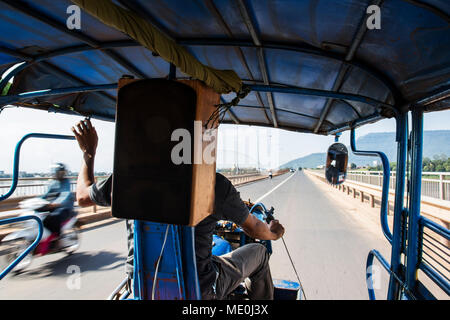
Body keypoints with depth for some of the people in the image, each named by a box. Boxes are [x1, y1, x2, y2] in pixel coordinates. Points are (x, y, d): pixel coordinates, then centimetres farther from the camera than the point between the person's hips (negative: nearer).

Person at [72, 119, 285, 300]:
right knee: (258, 252, 19)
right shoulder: (217, 185, -20)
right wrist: (274, 233, 20)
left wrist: (88, 153, 20)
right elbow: (255, 229, -3)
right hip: (199, 292, -3)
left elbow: (82, 197, 8)